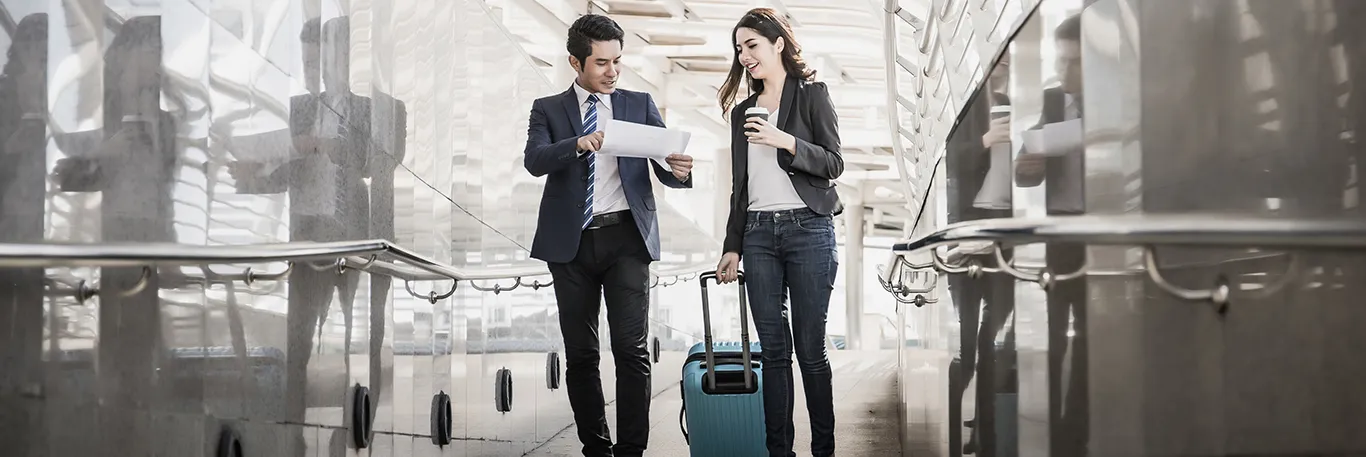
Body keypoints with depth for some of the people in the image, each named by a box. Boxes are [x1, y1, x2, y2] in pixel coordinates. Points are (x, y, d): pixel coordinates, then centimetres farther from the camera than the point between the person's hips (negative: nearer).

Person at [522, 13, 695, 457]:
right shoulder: (548, 109, 9)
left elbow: (664, 165, 5)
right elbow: (535, 161, -8)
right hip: (571, 241, 1)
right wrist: (577, 144, -27)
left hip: (626, 238, -1)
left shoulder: (640, 105, 12)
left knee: (632, 350, -9)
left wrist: (679, 170, -20)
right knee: (580, 353, 6)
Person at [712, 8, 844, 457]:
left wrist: (785, 141, -17)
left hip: (808, 229, -4)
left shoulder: (812, 94, 4)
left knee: (810, 348, -4)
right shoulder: (742, 111, 18)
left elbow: (833, 163, -3)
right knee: (774, 350, 3)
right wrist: (732, 246, 14)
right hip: (758, 233, 4)